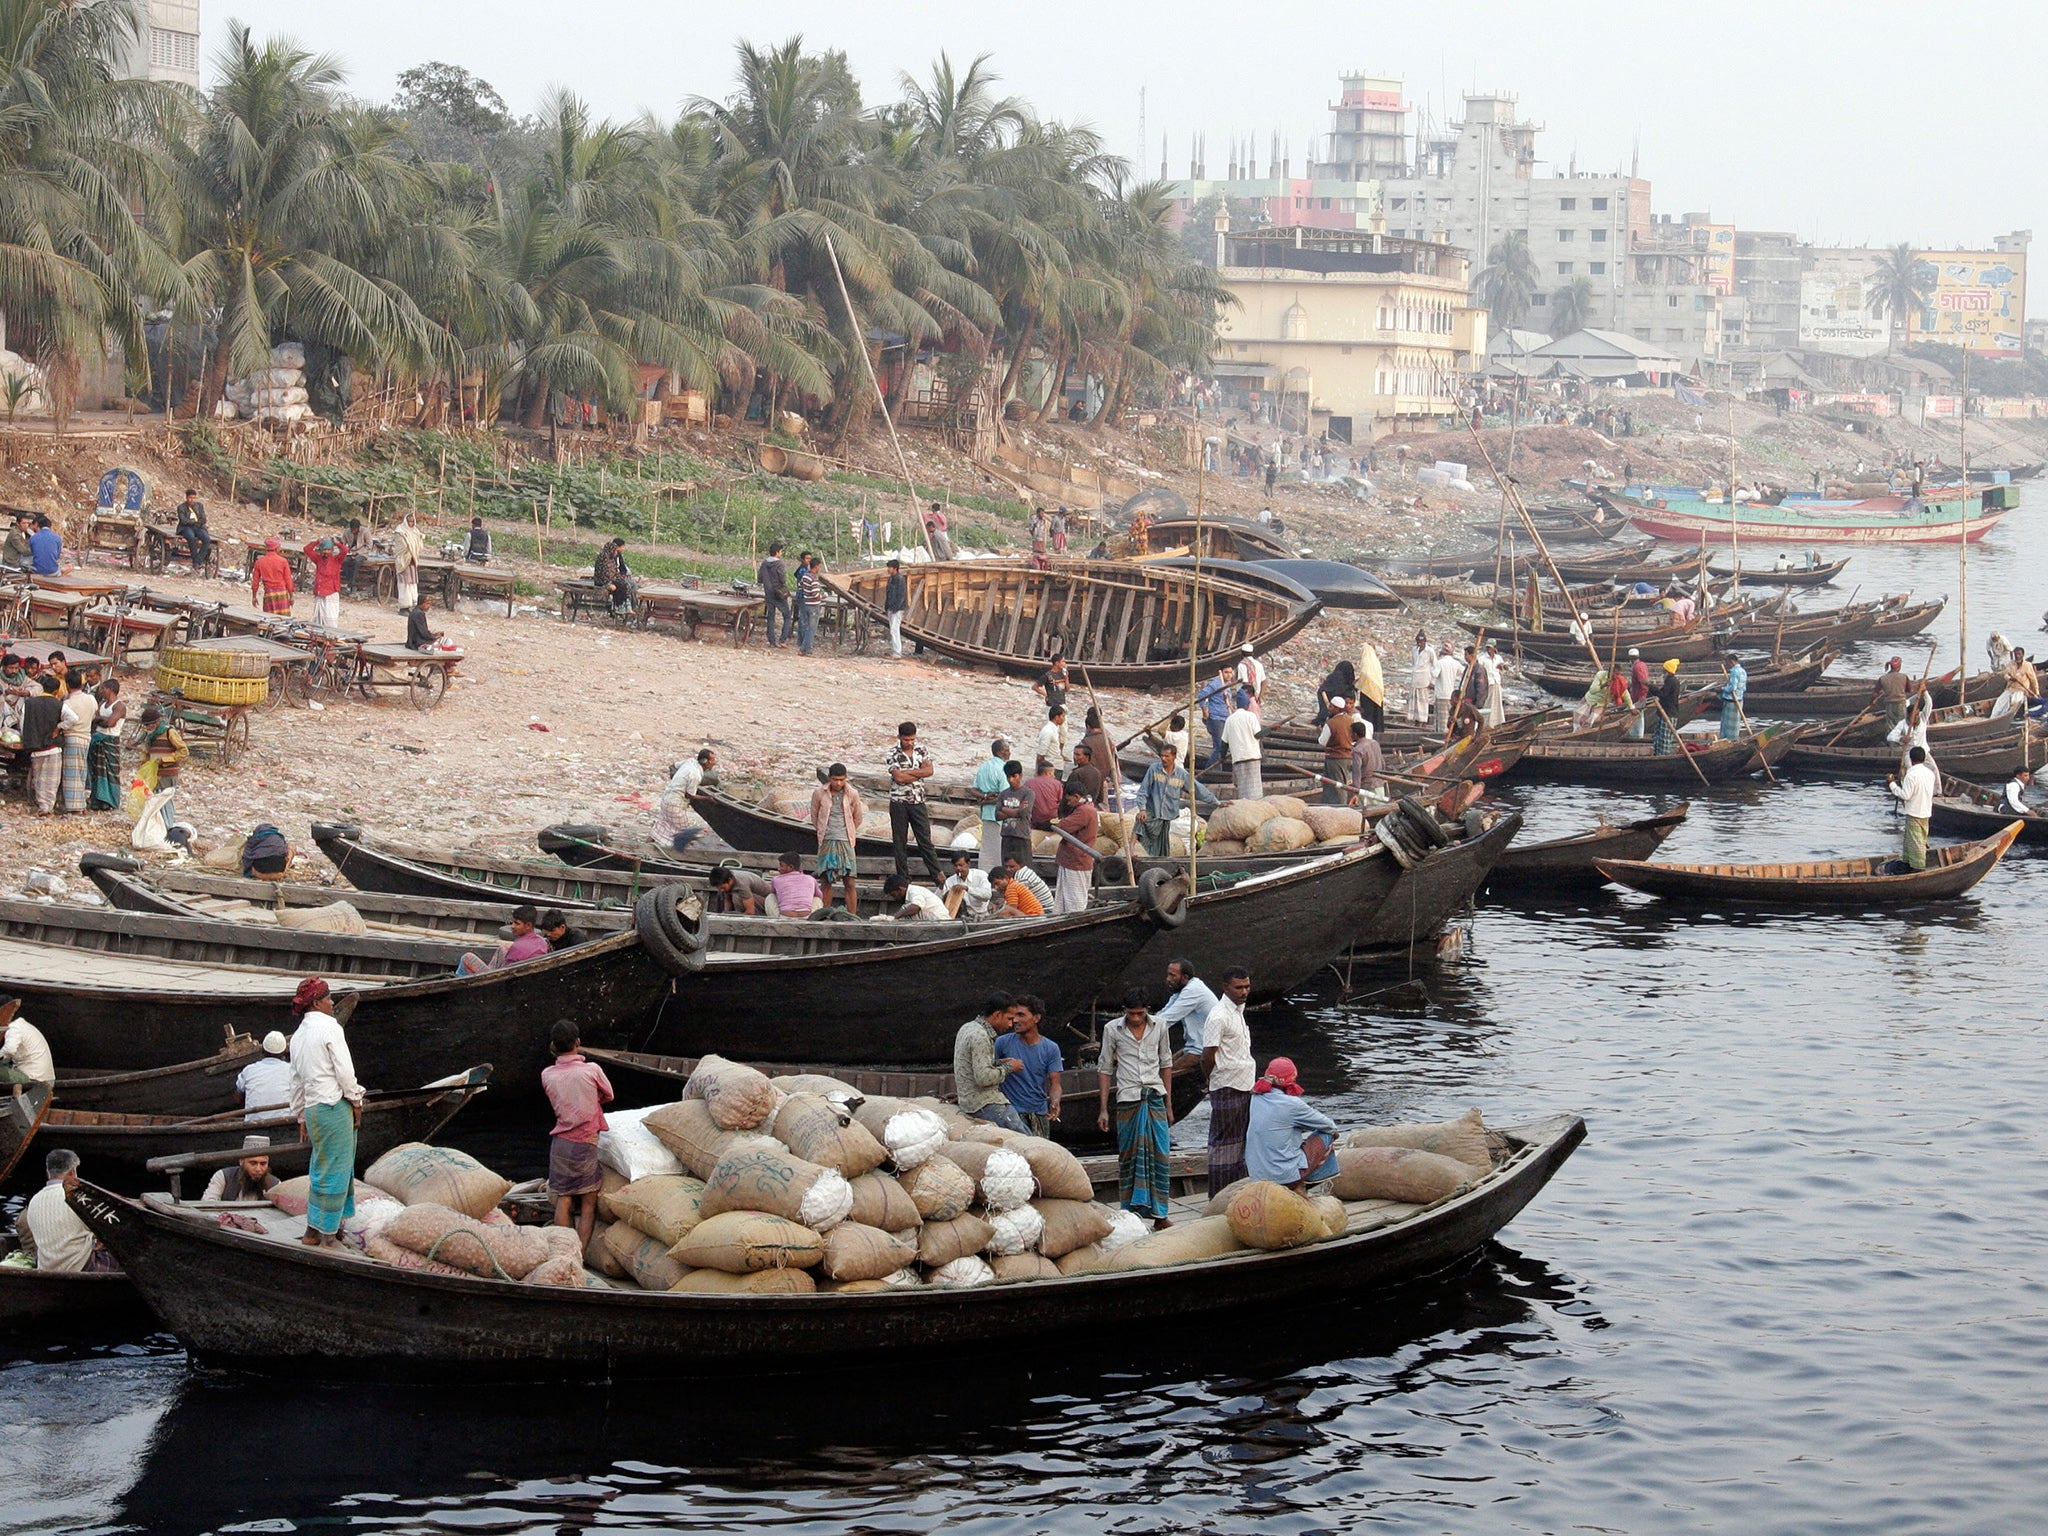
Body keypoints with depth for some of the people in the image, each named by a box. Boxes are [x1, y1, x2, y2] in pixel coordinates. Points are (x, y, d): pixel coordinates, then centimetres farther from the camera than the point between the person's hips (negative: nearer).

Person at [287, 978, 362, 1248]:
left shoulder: (298, 1036, 15)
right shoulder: (330, 1028, -9)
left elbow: (296, 1081, 19)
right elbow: (344, 1071, -12)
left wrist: (301, 1117, 24)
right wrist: (356, 1101, -2)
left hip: (312, 1108, 8)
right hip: (334, 1105, -8)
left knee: (324, 1167, 16)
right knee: (333, 1168, -2)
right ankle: (318, 1231, 1)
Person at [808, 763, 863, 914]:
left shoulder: (852, 794, 0)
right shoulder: (819, 793, -1)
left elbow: (857, 819, 14)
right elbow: (814, 818, 13)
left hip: (845, 843, 0)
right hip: (826, 843, 0)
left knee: (849, 883, -4)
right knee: (825, 881, 1)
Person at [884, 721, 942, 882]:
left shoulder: (921, 751, 6)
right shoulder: (892, 754, -6)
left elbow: (929, 770, -8)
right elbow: (898, 777, -18)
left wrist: (907, 772, -13)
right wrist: (918, 773, -8)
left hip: (918, 802, 2)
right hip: (899, 802, -2)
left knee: (925, 841, 2)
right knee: (900, 843, 3)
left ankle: (938, 877, 0)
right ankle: (903, 879, 9)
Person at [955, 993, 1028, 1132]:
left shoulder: (968, 1028, 15)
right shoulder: (980, 1036, -17)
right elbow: (983, 1078, -23)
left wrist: (998, 1063, 15)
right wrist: (1008, 1068, -8)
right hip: (985, 1104, -10)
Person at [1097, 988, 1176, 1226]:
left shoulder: (1158, 1028, 6)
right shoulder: (1113, 1030, 2)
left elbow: (1166, 1065, 15)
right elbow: (1105, 1069, 6)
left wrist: (1169, 1105, 13)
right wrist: (1103, 1109, 2)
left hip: (1155, 1097, 1)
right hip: (1128, 1098, -1)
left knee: (1159, 1154, -2)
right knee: (1129, 1155, 0)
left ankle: (1159, 1215, 2)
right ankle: (1131, 1213, 6)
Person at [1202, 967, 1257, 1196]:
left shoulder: (1239, 1010, 12)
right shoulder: (1219, 1016, -18)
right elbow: (1207, 1057, -16)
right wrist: (1211, 1080, -2)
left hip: (1244, 1087, 9)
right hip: (1227, 1089, -9)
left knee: (1239, 1141, 14)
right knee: (1224, 1142, -3)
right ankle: (1219, 1198, 2)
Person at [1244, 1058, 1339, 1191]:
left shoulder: (1257, 1099, 3)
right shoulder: (1291, 1104, -16)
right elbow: (1328, 1125, 0)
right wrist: (1333, 1129, 23)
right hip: (1286, 1174, -7)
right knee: (1326, 1134, 11)